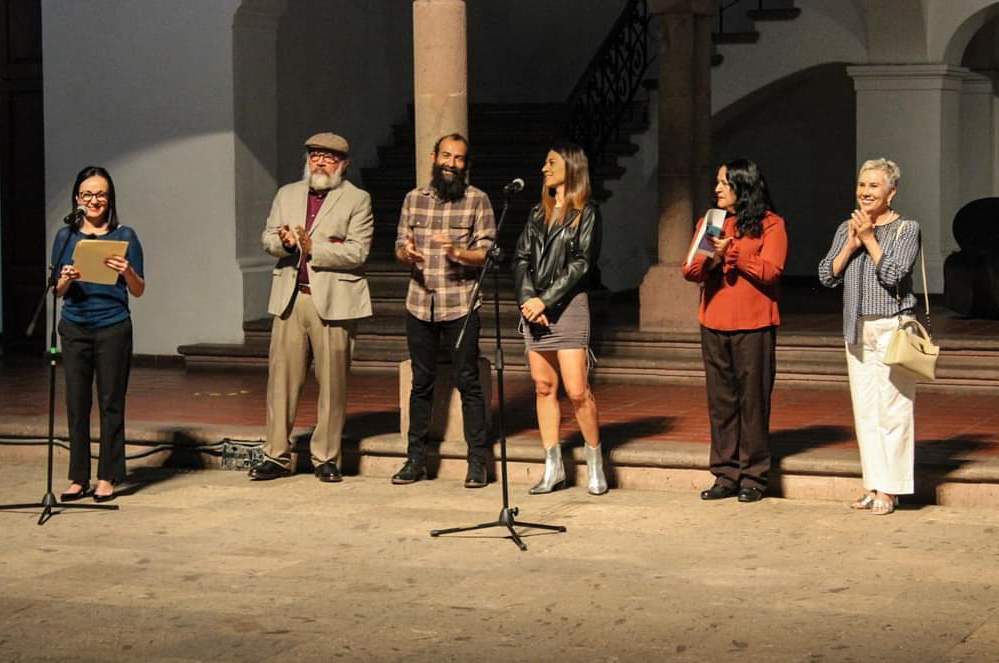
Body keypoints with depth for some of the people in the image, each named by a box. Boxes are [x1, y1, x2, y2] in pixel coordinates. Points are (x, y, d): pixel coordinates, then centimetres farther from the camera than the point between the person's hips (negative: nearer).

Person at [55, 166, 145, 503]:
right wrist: (66, 280, -10)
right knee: (76, 403, 3)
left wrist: (127, 271, -18)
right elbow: (58, 291, 12)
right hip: (74, 329, 2)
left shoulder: (124, 237, 2)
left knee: (111, 403, 0)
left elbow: (139, 291, 2)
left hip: (113, 328, -2)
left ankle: (108, 478, 7)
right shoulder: (66, 237, 8)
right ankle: (78, 478, 10)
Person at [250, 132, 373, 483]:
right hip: (290, 298, 4)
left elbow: (357, 252, -7)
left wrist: (313, 248, -14)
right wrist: (283, 241, -9)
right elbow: (267, 238, 13)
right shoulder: (287, 194, 18)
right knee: (281, 376, 1)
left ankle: (326, 458, 8)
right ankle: (277, 456, 8)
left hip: (333, 299, -3)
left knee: (332, 381, -1)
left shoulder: (357, 200, 3)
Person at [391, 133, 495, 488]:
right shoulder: (414, 199, 11)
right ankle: (416, 458, 15)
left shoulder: (477, 200, 0)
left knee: (468, 382, -2)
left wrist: (458, 252, -23)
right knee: (421, 382, 9)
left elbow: (488, 253, -5)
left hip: (461, 305, -3)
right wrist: (406, 253, -10)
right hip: (419, 303, 3)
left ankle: (477, 461, 4)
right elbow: (399, 246, 13)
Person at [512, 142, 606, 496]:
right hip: (534, 307, 6)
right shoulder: (538, 212, 17)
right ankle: (553, 467, 9)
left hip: (568, 304, -6)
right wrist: (527, 299, -7)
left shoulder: (585, 213, 1)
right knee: (543, 387, 5)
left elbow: (581, 264, -8)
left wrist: (545, 300, -13)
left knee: (577, 390, -10)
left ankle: (595, 462, 2)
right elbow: (521, 259, 9)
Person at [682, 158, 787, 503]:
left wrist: (731, 253, -16)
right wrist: (710, 261, -13)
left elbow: (770, 271, -11)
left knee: (753, 400, -2)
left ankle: (753, 477, 5)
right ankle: (725, 475, 12)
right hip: (713, 324, 5)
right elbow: (689, 270, 7)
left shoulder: (770, 224, 0)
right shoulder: (709, 223, 16)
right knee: (720, 400, 6)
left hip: (753, 325, -5)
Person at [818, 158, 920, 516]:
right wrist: (851, 245, -5)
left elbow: (893, 275, -14)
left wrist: (869, 239, -12)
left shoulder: (907, 229, -3)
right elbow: (827, 275, 6)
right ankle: (872, 485, 15)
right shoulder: (846, 229, 13)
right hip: (857, 330, 6)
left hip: (892, 328, -6)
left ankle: (888, 490, -3)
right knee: (864, 410, 8)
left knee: (892, 409, -7)